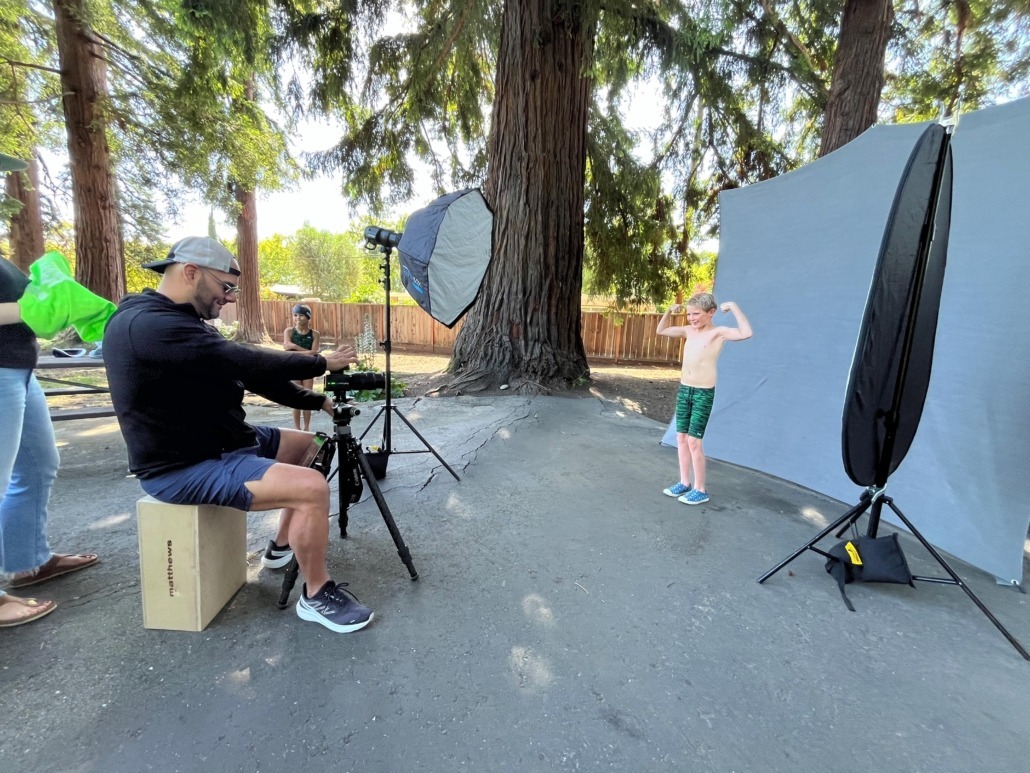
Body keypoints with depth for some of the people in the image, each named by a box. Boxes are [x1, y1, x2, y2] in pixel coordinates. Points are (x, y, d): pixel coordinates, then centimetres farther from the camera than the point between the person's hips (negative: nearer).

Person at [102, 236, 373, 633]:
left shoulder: (180, 322, 11)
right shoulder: (148, 324, -22)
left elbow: (249, 374, 10)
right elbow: (248, 363, -27)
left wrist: (319, 401, 4)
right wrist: (322, 362, -13)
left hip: (219, 441, 11)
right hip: (183, 468, -11)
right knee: (312, 487, -25)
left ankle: (286, 546, 27)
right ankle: (316, 596, -2)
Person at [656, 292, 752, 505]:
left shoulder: (718, 332, -10)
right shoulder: (688, 331, 8)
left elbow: (746, 333, -27)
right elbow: (661, 330, 18)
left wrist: (733, 307, -22)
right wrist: (669, 311, 5)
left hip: (703, 393, -6)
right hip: (683, 390, 7)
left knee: (693, 441, -3)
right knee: (681, 437, 11)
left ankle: (700, 489, 12)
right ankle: (684, 482, 25)